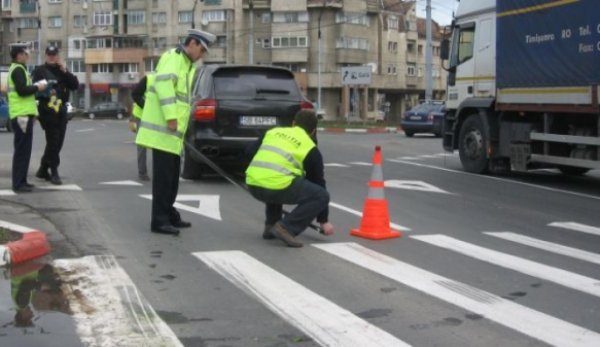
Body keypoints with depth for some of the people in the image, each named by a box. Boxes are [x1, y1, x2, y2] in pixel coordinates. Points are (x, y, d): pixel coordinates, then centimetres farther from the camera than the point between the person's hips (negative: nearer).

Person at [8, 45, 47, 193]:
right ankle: (18, 183, -8)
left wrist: (35, 86, 13)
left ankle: (20, 181, 18)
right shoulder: (18, 69, -11)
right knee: (22, 150, -9)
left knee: (23, 150, 14)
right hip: (22, 115, -11)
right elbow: (22, 90, -22)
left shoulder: (17, 69, 21)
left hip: (22, 114, 11)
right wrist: (37, 87, -9)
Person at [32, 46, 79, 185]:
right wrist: (44, 92, -24)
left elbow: (75, 85, 5)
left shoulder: (62, 71, 18)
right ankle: (54, 173, -4)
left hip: (61, 110, 6)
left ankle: (43, 170, 24)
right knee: (53, 142, -9)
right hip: (47, 110, -6)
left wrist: (65, 71, -4)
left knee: (57, 142, 10)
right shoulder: (40, 71, 1)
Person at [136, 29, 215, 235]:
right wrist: (171, 116, -27)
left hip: (172, 132, 10)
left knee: (172, 177, 14)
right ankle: (159, 221, -4)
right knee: (163, 177, -8)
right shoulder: (173, 57, -9)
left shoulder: (186, 64, 22)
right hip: (162, 129, -10)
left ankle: (169, 215, 23)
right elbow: (163, 83, -24)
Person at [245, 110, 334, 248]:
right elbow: (318, 182, 21)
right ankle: (286, 228, -4)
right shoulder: (311, 149, 15)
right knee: (322, 196, 8)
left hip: (253, 184, 6)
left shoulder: (273, 132, 25)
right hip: (278, 187, -6)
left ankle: (270, 225, 24)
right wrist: (323, 221, 28)